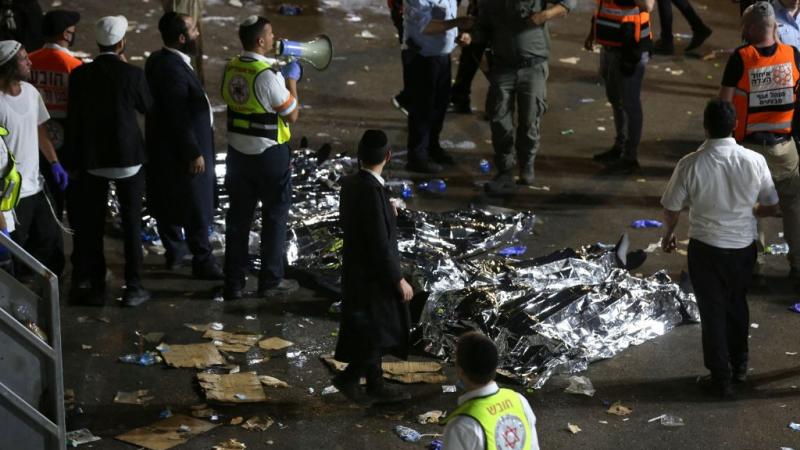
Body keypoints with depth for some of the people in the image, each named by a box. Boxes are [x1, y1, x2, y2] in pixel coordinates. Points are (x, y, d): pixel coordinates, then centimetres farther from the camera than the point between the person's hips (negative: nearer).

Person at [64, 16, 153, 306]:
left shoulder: (79, 75, -5)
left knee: (91, 226, 10)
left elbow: (72, 120, -1)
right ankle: (133, 287, 8)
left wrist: (73, 162, 7)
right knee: (132, 223, 7)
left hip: (92, 159, 2)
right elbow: (147, 106, 5)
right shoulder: (132, 74, -12)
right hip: (128, 156, -2)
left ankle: (94, 287, 14)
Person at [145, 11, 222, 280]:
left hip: (164, 147, 10)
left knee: (169, 203, 19)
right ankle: (202, 262, 6)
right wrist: (194, 154, -20)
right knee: (197, 208, 0)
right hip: (182, 150, -10)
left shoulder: (158, 60, 4)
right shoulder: (173, 69, -27)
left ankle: (174, 252, 31)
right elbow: (179, 118, -26)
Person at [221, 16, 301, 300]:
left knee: (238, 217, 12)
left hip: (238, 151, 6)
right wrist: (291, 81, -2)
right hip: (270, 154, -6)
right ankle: (270, 281, 18)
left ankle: (233, 284, 17)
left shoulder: (230, 69, 0)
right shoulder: (268, 75, -22)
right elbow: (292, 115, -14)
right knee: (275, 217, 10)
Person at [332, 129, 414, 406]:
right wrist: (399, 280, -16)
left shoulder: (349, 184, -1)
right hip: (373, 276, -9)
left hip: (356, 269, 9)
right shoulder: (372, 192, -27)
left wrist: (388, 215, 14)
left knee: (374, 332, 20)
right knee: (381, 333, 6)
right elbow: (380, 245, -25)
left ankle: (376, 386, 30)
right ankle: (348, 378, 10)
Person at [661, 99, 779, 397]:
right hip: (744, 246, 3)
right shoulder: (754, 161, -13)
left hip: (706, 249, -3)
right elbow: (772, 208, -3)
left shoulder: (690, 165, -19)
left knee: (713, 312, 11)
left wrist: (668, 234, 13)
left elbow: (671, 209, -7)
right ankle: (739, 365, 39)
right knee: (737, 305, 24)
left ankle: (721, 378, 19)